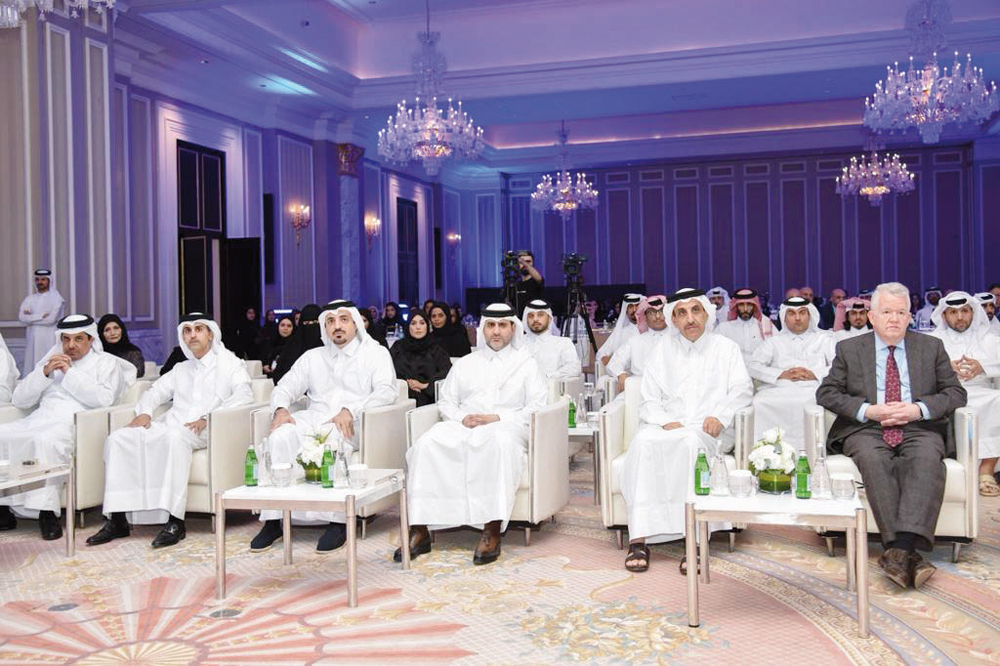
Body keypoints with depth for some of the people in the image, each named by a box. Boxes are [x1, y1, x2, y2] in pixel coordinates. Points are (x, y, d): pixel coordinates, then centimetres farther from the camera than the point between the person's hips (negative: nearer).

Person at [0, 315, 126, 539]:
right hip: (40, 418, 6)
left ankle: (47, 512, -36)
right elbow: (19, 400, 20)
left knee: (46, 440, -37)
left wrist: (70, 372, -3)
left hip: (73, 423, -6)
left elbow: (104, 398, -7)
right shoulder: (50, 361, 28)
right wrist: (44, 372, 5)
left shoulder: (107, 362, 13)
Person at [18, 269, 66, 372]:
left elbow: (52, 319, -12)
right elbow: (21, 317, 0)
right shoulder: (30, 298, 14)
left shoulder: (56, 297, 1)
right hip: (32, 339, 4)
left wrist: (31, 318, -3)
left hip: (50, 340, -4)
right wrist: (41, 316, -10)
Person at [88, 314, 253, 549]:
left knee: (175, 437, -40)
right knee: (118, 438, -16)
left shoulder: (229, 364, 10)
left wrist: (207, 418, -18)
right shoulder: (181, 369, 31)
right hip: (170, 423, 6)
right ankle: (117, 519, -19)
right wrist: (144, 412, 5)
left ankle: (175, 521, -40)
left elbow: (244, 395, -7)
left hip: (205, 430, -6)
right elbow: (156, 391, 29)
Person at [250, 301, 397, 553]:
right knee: (280, 436, -27)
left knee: (326, 440, -38)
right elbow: (285, 388, 21)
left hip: (352, 423, -4)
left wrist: (350, 410, -19)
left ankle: (336, 521, -32)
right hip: (314, 418, 4)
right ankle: (273, 520, -26)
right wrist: (280, 408, -4)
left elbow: (386, 391, -3)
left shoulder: (376, 353, 13)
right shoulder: (312, 357, 27)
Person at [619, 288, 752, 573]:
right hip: (666, 427, 2)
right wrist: (665, 422, -9)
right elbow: (649, 401, 13)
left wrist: (720, 416, -12)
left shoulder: (726, 348, 19)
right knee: (642, 441, -34)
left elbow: (742, 390, 7)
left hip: (707, 430, -2)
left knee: (691, 442, -39)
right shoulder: (663, 351, 22)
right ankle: (639, 539, -39)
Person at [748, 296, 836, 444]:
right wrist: (781, 374, -3)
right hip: (777, 390, 1)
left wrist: (814, 374, -5)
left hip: (813, 391, -1)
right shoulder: (774, 341, 26)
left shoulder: (823, 339, 25)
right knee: (759, 403, -34)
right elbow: (752, 366, 12)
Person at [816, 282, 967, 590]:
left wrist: (918, 409, -9)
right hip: (866, 429, 0)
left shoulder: (932, 347, 16)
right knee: (874, 460, -35)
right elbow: (826, 393, 5)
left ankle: (901, 548, -45)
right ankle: (907, 553, -39)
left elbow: (955, 393, 11)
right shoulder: (849, 349, 12)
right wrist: (868, 410, -11)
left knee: (928, 458, -34)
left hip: (918, 428, 1)